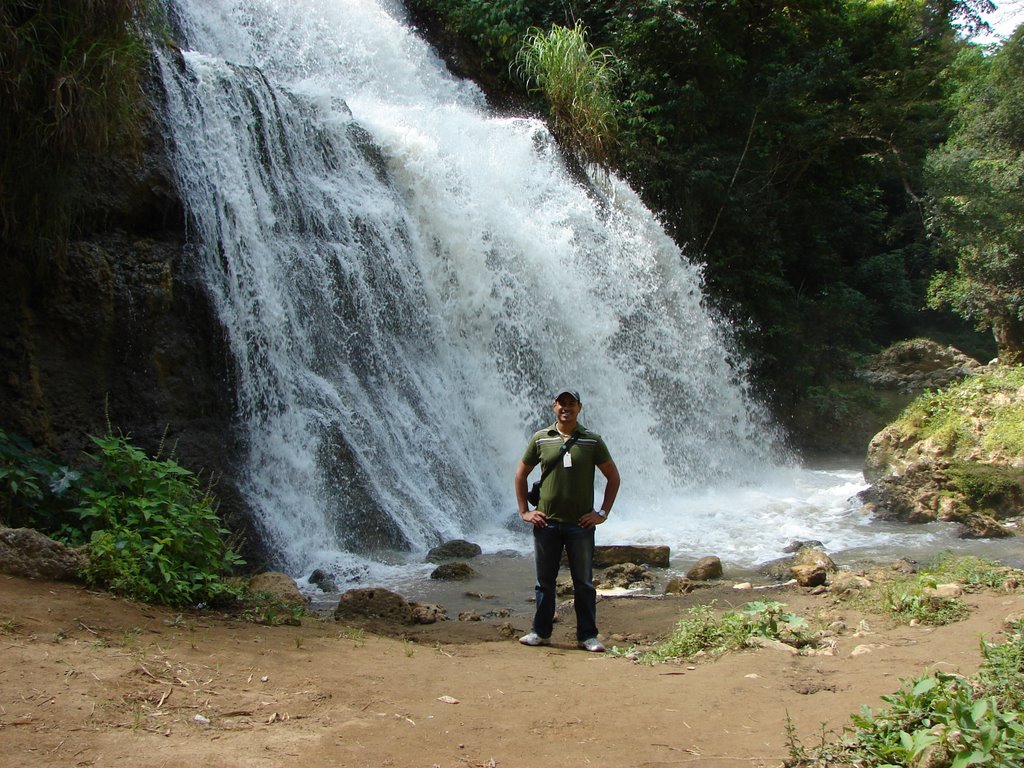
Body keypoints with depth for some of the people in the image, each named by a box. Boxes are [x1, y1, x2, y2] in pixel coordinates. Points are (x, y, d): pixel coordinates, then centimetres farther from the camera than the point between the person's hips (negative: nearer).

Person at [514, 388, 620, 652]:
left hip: (580, 524, -1)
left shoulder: (592, 441, 1)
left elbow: (613, 477, 7)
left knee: (583, 582, 5)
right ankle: (541, 632, 20)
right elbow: (520, 475, 13)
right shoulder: (540, 439, 4)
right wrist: (524, 511, 7)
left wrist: (603, 513, 1)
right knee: (545, 580, 10)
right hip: (546, 522, 1)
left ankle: (588, 636, 13)